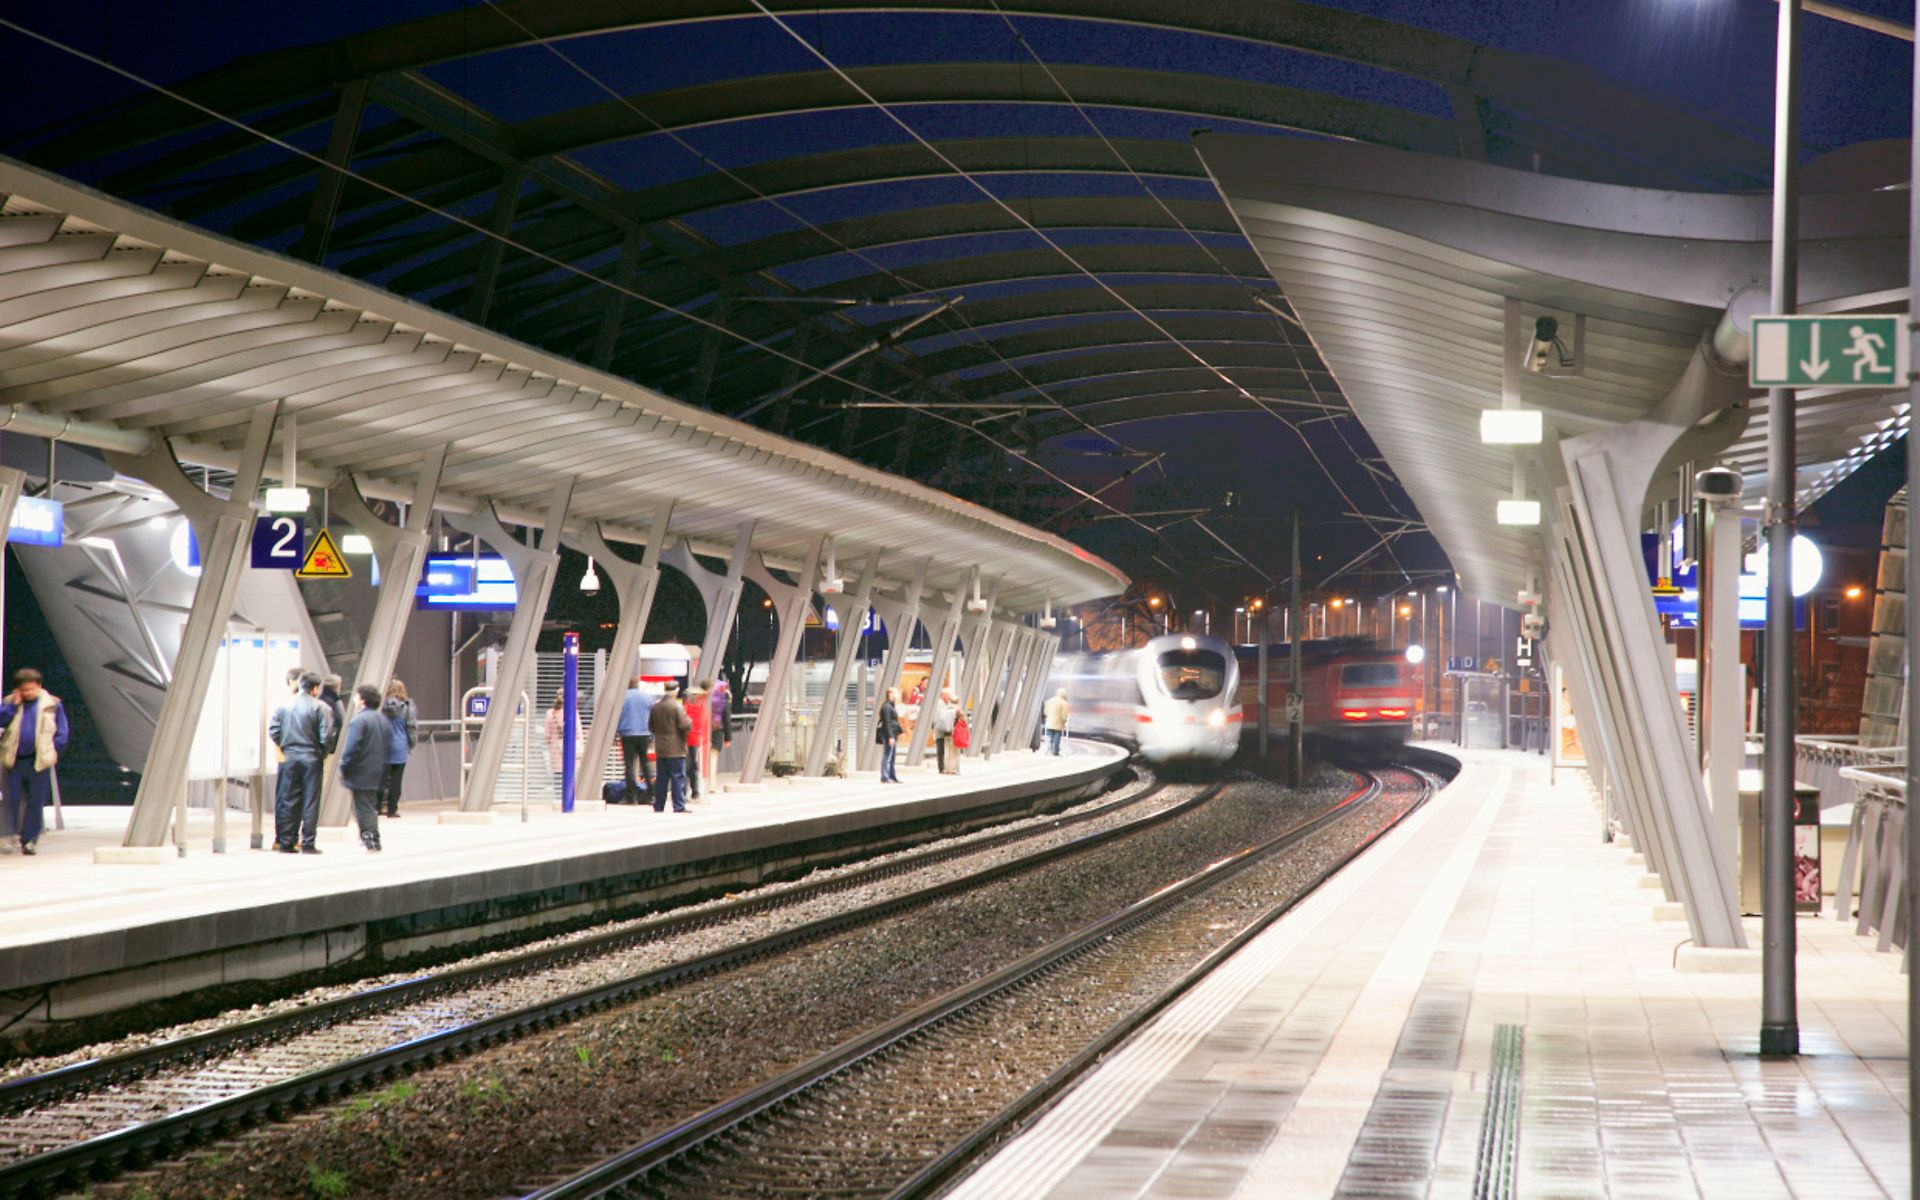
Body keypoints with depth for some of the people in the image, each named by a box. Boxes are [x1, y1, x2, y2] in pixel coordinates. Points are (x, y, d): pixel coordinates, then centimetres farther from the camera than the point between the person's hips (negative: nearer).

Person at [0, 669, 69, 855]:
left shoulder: (52, 704, 3)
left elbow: (62, 732, 6)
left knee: (35, 802, 2)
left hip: (39, 761, -1)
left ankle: (30, 840, 8)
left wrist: (54, 751, -1)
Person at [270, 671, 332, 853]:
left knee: (288, 800, 9)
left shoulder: (284, 705, 2)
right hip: (311, 757, -3)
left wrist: (284, 746, 12)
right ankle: (307, 843, 1)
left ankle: (286, 843, 10)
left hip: (289, 757, 3)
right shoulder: (319, 707, -9)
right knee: (310, 801, 2)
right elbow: (326, 736, -14)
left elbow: (273, 730, -1)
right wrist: (322, 749, 5)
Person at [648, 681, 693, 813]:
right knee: (678, 777, -3)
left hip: (660, 749, 6)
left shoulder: (655, 706, 7)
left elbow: (650, 726, 13)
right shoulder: (677, 706, -13)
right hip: (676, 749, -6)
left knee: (661, 778, 11)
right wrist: (689, 720, 3)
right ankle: (679, 807, -4)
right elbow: (685, 725, -18)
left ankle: (658, 806, 13)